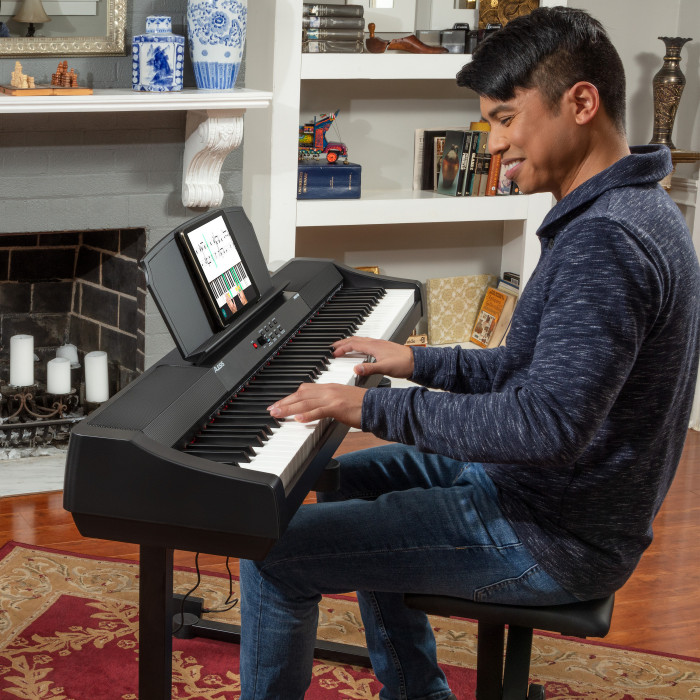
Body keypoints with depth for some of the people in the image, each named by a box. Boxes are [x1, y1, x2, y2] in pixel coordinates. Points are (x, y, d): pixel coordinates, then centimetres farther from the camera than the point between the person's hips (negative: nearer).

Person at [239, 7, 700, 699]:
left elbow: (549, 422, -33)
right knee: (350, 479, 27)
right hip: (551, 491, 11)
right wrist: (420, 363, 13)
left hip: (551, 538, -11)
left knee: (275, 552, -11)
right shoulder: (628, 209, 9)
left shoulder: (606, 240, -26)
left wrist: (374, 407, -26)